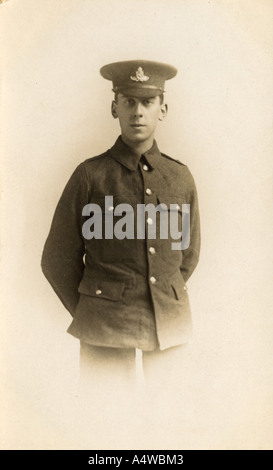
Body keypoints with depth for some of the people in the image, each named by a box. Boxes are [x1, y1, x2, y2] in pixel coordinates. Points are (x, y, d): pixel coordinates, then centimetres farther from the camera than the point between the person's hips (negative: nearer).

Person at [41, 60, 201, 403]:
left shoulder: (181, 177, 4)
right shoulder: (90, 175, -6)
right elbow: (58, 260, 1)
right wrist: (90, 317, 9)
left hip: (169, 332, 3)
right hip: (106, 335, -3)